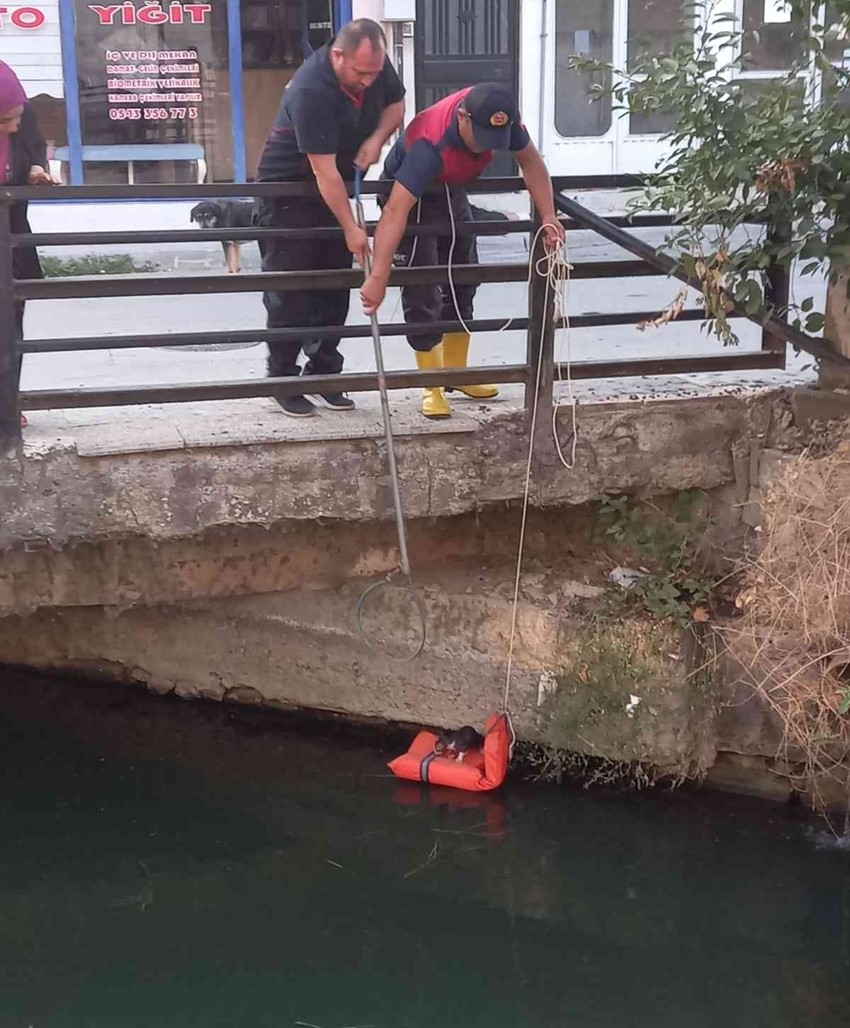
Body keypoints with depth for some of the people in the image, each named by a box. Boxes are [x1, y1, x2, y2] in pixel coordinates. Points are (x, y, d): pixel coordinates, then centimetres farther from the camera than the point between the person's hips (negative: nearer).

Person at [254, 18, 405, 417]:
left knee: (334, 288, 8)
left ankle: (323, 373, 16)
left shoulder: (374, 65, -12)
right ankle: (283, 380, 5)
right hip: (287, 192, -7)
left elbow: (396, 103, 8)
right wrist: (351, 229, -28)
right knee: (289, 292, -4)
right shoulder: (310, 91, -33)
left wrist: (377, 139, -13)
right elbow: (324, 172, -31)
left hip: (334, 189, 7)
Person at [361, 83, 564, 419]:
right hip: (409, 196, -7)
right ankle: (433, 388, 2)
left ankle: (456, 372, 30)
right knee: (422, 294, -10)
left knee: (462, 283, 14)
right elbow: (396, 210, -47)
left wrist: (549, 218, -24)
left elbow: (530, 162, -12)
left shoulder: (499, 117, -26)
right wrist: (378, 278, -53)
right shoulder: (430, 145, -43)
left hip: (451, 192, 7)